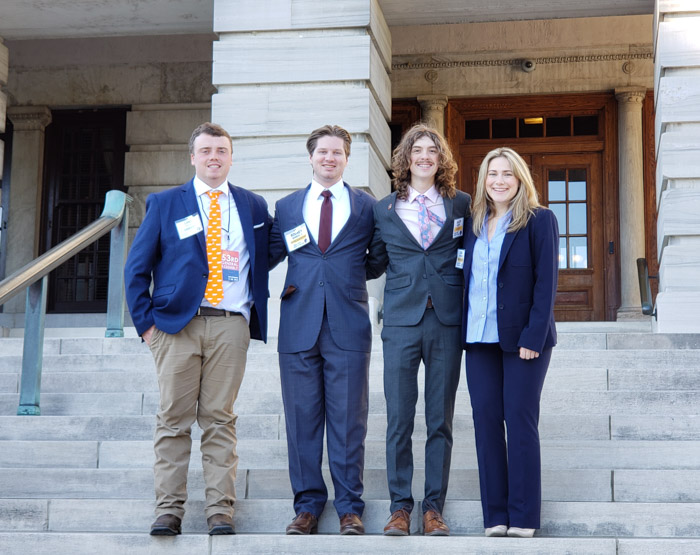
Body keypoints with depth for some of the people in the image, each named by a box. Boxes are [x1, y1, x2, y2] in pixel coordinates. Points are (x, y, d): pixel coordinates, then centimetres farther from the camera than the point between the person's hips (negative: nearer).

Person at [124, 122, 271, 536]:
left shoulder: (253, 207, 14)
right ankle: (169, 509, 3)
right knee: (174, 419, -1)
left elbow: (262, 264, 18)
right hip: (177, 323, 0)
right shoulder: (165, 204, 10)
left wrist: (256, 320, 8)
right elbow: (137, 267, 8)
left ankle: (221, 511, 3)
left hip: (231, 326, 1)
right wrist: (146, 321, 0)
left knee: (220, 420, 0)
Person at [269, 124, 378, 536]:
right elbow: (267, 256, 15)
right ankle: (308, 504, 15)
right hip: (299, 326, 2)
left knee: (348, 421, 1)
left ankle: (350, 507, 10)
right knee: (302, 420, 5)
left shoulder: (367, 207, 9)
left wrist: (351, 273, -2)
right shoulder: (286, 207, 14)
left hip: (348, 327, -2)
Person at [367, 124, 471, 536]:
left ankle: (434, 507, 12)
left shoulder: (461, 204, 8)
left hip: (447, 320, 0)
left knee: (441, 420, 4)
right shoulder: (385, 209, 9)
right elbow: (375, 262, 15)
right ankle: (401, 506, 9)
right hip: (402, 320, 0)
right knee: (399, 419, 0)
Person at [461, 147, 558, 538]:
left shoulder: (540, 220, -3)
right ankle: (495, 515, 10)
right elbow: (468, 278, 13)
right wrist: (464, 328, 3)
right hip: (479, 337, 5)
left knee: (520, 421, -2)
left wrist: (533, 337, -15)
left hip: (523, 337, -5)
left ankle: (523, 518, 5)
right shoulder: (475, 223, 12)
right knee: (486, 418, 3)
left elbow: (546, 283, -8)